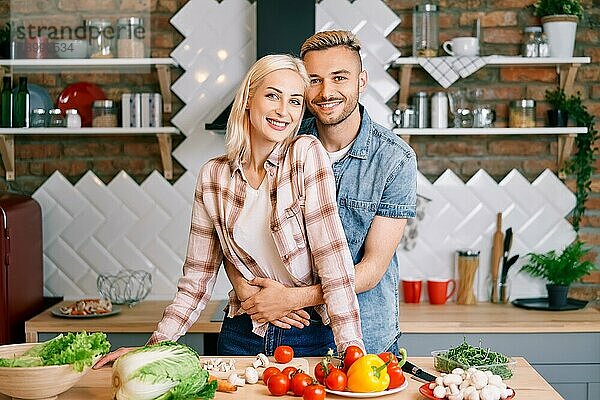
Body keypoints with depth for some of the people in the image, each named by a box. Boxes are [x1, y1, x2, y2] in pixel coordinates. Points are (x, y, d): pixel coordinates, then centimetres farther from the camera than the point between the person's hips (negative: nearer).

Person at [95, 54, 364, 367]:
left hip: (310, 340, -2)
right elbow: (198, 278, 5)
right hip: (240, 337, 3)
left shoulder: (307, 154, -9)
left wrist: (351, 348, -21)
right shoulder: (214, 176, 0)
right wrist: (155, 346, -4)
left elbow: (333, 258, -14)